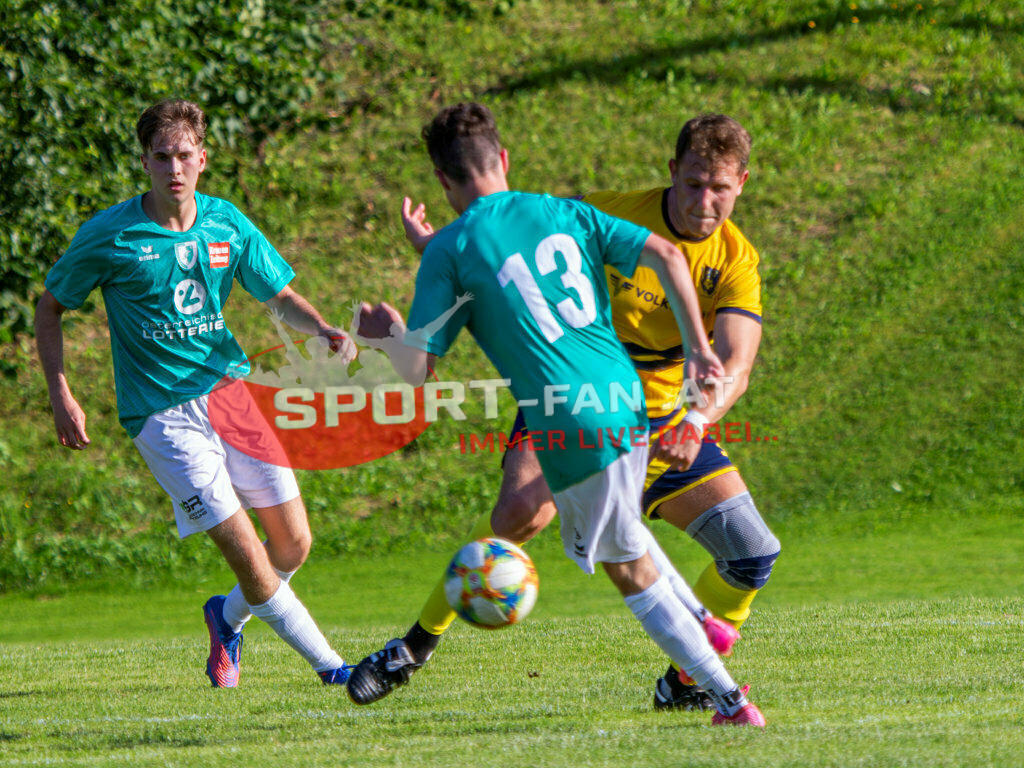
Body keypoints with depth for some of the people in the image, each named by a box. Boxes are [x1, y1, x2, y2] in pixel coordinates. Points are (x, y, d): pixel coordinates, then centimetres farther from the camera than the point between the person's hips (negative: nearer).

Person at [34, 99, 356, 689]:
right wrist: (61, 395, -7)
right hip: (163, 413, -4)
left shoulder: (226, 224, 1)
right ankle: (330, 665, 4)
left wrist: (324, 330, -12)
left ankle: (229, 617, 35)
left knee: (294, 545, 4)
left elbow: (281, 296, 9)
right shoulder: (109, 236, -9)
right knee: (248, 554, -12)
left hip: (233, 391, 5)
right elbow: (50, 308, 2)